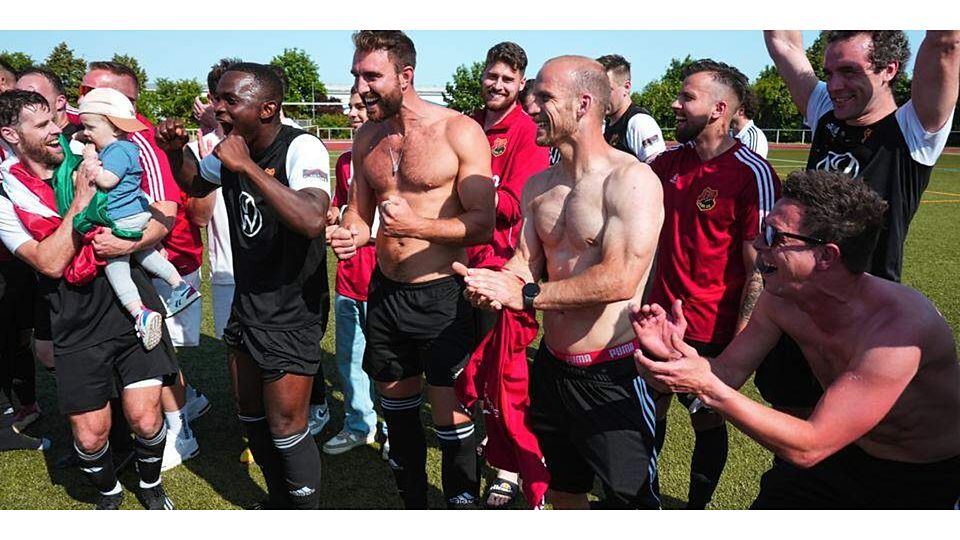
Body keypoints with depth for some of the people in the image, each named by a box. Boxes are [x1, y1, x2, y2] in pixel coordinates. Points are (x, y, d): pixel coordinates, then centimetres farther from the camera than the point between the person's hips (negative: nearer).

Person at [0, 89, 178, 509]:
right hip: (78, 327, 0)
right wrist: (81, 198, -14)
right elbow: (51, 263, -13)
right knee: (89, 434, 3)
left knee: (145, 417, -3)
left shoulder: (91, 165, 5)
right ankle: (108, 492, 35)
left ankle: (150, 485, 27)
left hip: (133, 306, 1)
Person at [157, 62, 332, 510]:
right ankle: (280, 503, 42)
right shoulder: (229, 150, 1)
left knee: (285, 429, -2)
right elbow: (195, 185, 23)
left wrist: (247, 165, -33)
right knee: (250, 416, 19)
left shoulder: (301, 148, -21)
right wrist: (176, 150, 2)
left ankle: (308, 512, 24)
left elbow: (312, 220, -39)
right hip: (245, 304, 8)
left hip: (292, 313, -8)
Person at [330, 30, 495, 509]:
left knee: (451, 418, 2)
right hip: (385, 291, 6)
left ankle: (461, 506, 23)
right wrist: (351, 235, -7)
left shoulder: (459, 132, -12)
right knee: (397, 408, 18)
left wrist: (416, 225, -27)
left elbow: (482, 224, -13)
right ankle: (412, 503, 37)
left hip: (443, 295, -6)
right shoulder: (367, 137, 7)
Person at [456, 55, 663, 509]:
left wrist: (525, 296, -23)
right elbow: (526, 260, 9)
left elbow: (620, 280, -26)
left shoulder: (631, 180, -17)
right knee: (562, 492, 24)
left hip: (613, 374, -7)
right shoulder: (537, 186, 7)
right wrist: (499, 283, -14)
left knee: (631, 499, 8)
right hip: (551, 366, 7)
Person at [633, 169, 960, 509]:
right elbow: (727, 372, -8)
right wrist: (672, 352, -29)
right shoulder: (780, 298, -14)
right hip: (846, 455, 5)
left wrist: (707, 387, -39)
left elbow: (808, 448, -33)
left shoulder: (897, 326, -33)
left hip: (928, 481, -5)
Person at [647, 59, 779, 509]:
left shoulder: (752, 175, -16)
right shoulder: (669, 161, 3)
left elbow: (760, 270, -17)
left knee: (707, 422, 13)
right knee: (651, 408, 17)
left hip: (711, 330, -5)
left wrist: (738, 344, -20)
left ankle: (697, 507, 35)